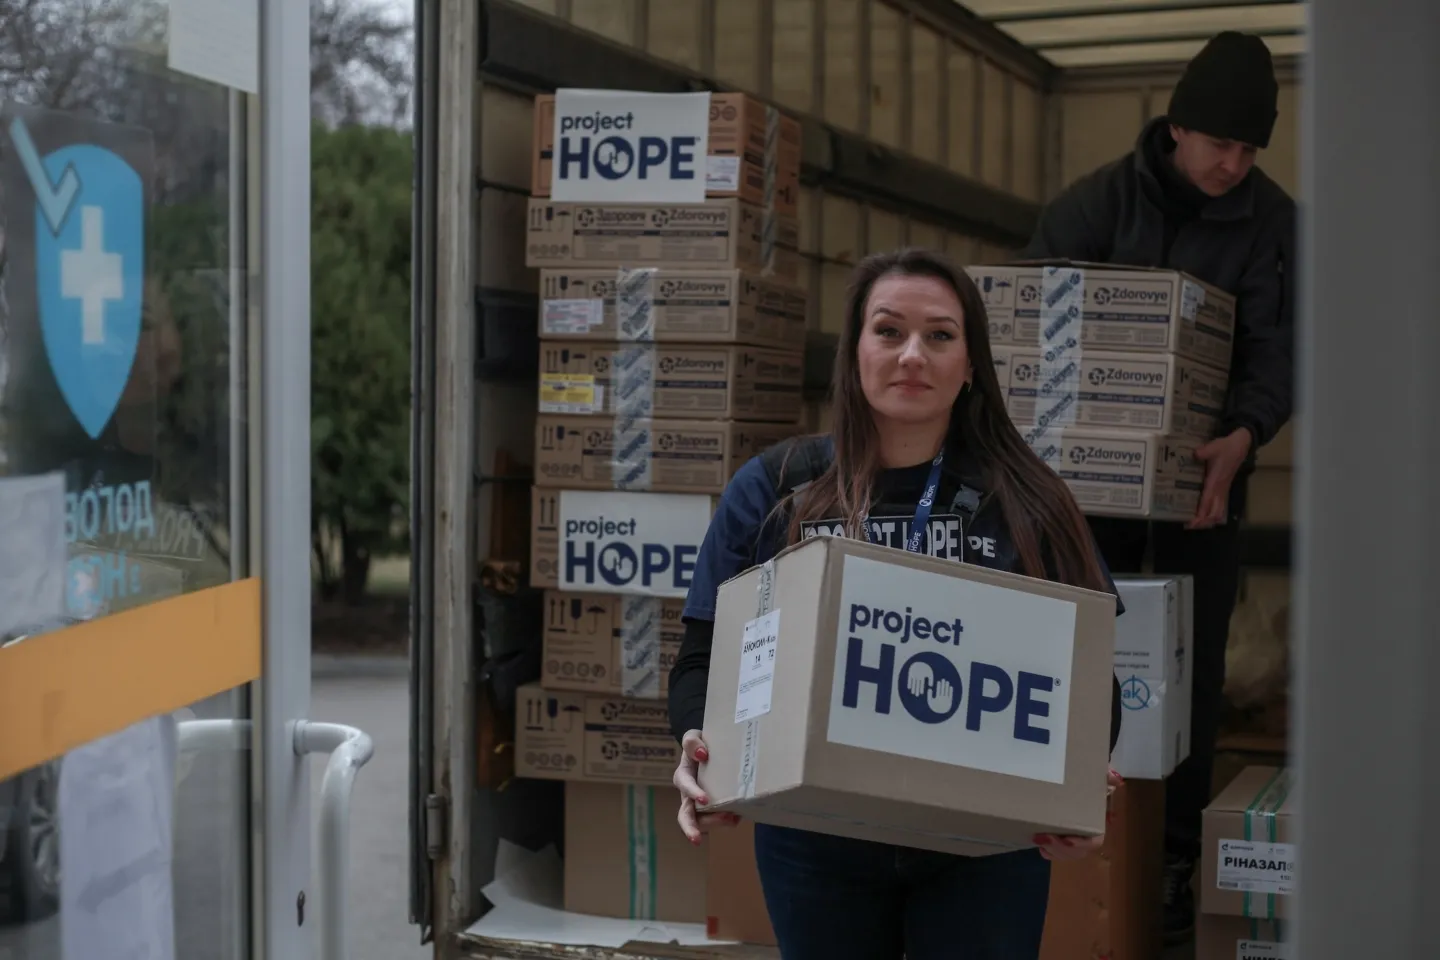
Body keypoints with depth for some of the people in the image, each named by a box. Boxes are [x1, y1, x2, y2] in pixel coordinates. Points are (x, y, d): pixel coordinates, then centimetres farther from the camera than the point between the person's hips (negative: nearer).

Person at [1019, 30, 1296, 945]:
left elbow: (1279, 346, -11)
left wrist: (1243, 436, -30)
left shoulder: (1276, 222, -5)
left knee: (1192, 666, 1)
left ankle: (1172, 859, 11)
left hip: (1204, 466, 1)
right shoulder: (1100, 201, -9)